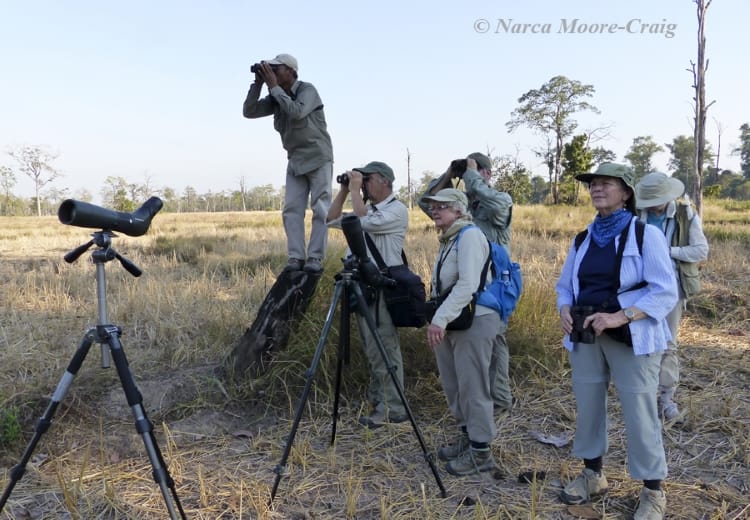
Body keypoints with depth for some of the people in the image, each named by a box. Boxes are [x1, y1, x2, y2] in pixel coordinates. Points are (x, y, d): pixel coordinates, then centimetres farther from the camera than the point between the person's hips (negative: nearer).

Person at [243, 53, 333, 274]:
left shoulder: (307, 90, -10)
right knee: (291, 210, -2)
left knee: (320, 210, -6)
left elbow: (296, 112, -30)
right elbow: (248, 112, 3)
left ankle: (315, 258, -6)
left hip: (318, 158, -6)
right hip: (295, 161, 6)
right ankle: (295, 257, -1)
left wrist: (273, 86, -21)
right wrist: (257, 84, -6)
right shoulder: (275, 98, 8)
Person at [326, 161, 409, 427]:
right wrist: (344, 190, 8)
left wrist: (355, 190, -13)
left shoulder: (397, 210, -8)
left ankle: (393, 408, 1)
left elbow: (365, 222, -23)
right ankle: (378, 401, 24)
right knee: (372, 348, 14)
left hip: (383, 289, -9)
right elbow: (331, 220, 15)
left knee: (385, 349, -6)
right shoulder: (367, 209, 18)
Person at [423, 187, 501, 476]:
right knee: (453, 386, 16)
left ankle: (481, 452, 8)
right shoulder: (448, 240, 18)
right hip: (451, 322, 10)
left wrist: (440, 319, -29)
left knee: (472, 387, -4)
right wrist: (438, 320, 16)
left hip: (474, 321, -10)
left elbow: (468, 284, -24)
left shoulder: (470, 235, -12)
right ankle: (466, 437, 32)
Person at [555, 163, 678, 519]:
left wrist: (619, 317, -23)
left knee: (639, 415, 0)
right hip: (585, 337, 5)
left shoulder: (646, 234, -7)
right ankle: (592, 476, 33)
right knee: (587, 407, 13)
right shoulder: (583, 239, 10)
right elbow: (564, 285, 15)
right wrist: (565, 311, -7)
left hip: (631, 338, -5)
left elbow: (665, 292, -12)